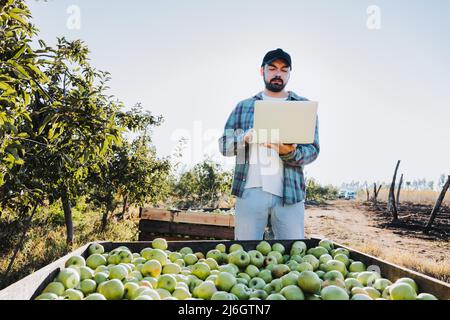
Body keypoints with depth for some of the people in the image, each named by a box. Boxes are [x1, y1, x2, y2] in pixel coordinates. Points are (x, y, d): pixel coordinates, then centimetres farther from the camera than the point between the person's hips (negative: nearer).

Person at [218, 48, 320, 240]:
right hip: (250, 191, 0)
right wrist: (246, 138, -13)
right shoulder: (243, 106, 13)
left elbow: (313, 150, 5)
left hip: (290, 192, 0)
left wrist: (290, 153, -17)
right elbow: (224, 145, 8)